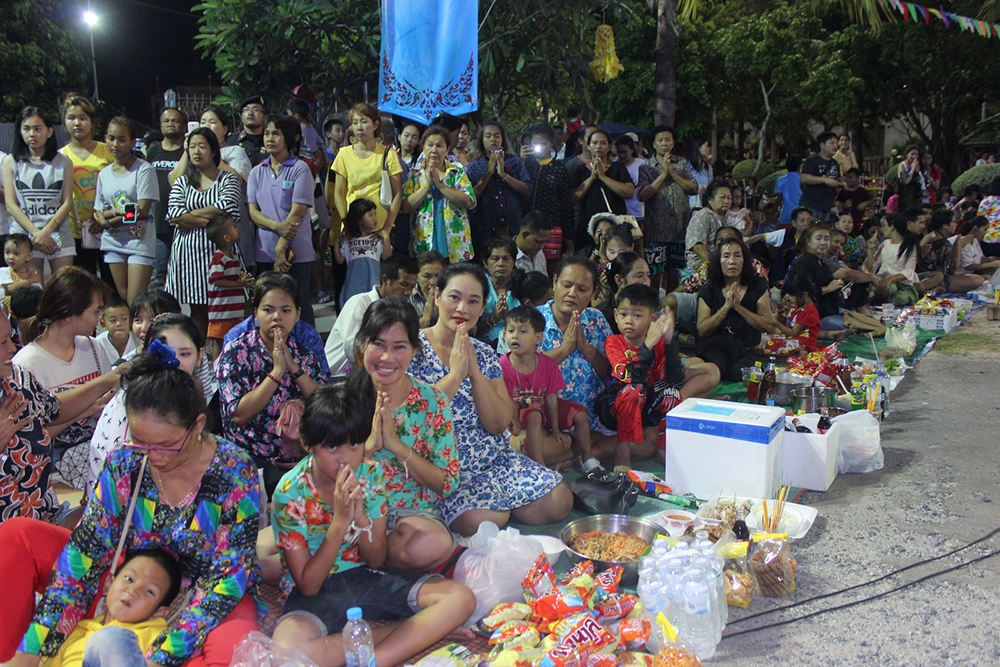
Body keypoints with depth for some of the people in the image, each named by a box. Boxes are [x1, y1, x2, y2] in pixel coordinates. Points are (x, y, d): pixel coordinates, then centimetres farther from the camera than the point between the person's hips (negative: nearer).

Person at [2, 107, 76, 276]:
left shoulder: (63, 161, 10)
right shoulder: (11, 162, 10)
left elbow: (67, 202, 3)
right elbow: (11, 205, 2)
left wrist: (46, 231, -10)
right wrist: (36, 232, -11)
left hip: (58, 234, 0)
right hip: (23, 234, 0)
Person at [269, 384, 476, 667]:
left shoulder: (370, 473, -5)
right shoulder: (291, 493, -16)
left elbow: (377, 561, 0)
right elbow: (308, 585, -14)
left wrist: (361, 517, -20)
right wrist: (340, 520, -24)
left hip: (363, 579, 4)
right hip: (316, 592, -3)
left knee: (461, 597, -17)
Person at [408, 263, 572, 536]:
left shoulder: (484, 353, 9)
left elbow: (499, 424, -1)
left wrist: (475, 372, -12)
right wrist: (455, 374, -19)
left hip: (495, 460, 5)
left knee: (559, 502, -11)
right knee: (483, 520, -31)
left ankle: (495, 500, 10)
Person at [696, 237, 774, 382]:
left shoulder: (758, 286, 6)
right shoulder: (709, 289, 3)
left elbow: (767, 325, -3)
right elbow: (702, 330, -5)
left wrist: (738, 306, -11)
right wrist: (726, 306, -13)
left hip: (745, 350, 2)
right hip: (714, 348, -1)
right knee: (717, 366, -35)